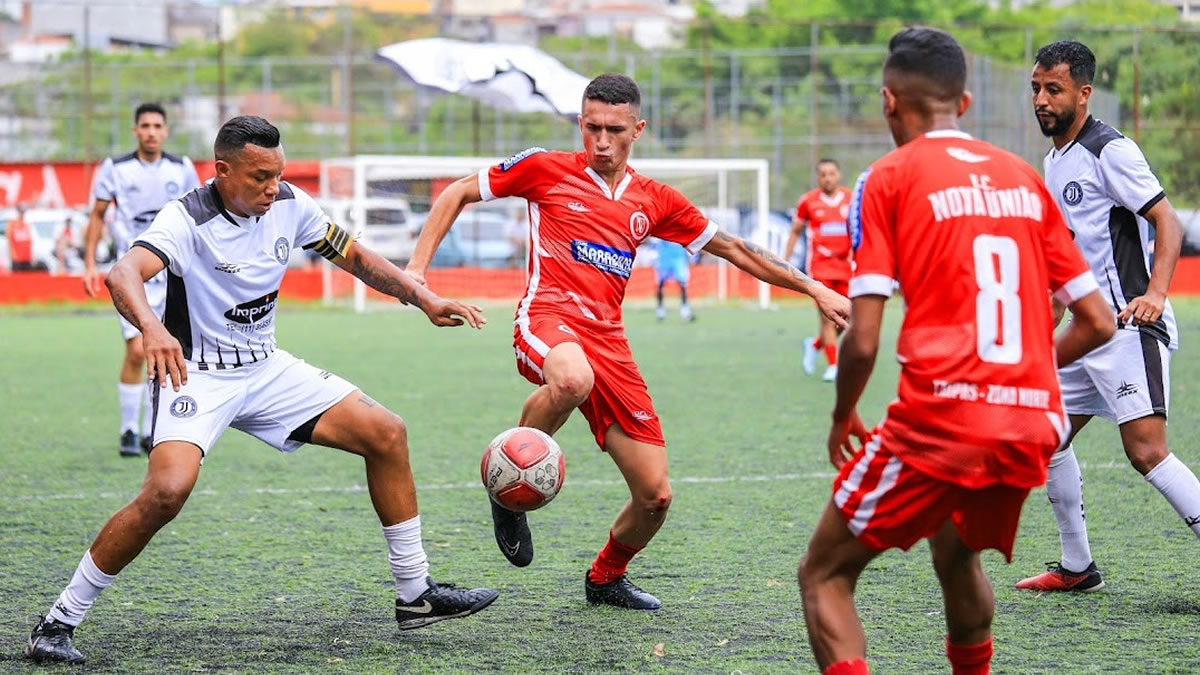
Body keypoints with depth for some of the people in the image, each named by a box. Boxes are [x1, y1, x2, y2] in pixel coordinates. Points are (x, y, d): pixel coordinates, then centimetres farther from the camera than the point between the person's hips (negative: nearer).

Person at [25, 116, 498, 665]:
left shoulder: (289, 206, -2)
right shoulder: (188, 220, -22)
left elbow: (354, 256, 13)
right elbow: (122, 274, -40)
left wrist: (425, 300, 3)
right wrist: (151, 327, -60)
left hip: (265, 368, 7)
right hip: (196, 374, -7)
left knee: (386, 434, -1)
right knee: (167, 491, -30)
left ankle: (415, 594, 10)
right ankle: (58, 623, -16)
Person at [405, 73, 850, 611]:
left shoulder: (654, 201, 15)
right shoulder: (545, 169, 5)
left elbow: (734, 249, 23)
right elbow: (457, 194, 12)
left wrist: (814, 289, 21)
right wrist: (417, 268, 0)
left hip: (608, 338, 4)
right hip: (548, 315, -4)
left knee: (654, 495, -1)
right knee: (573, 380, -44)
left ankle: (606, 577, 30)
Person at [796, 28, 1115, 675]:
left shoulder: (888, 179, 0)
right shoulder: (1024, 177, 14)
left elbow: (862, 341, -7)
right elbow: (1097, 323, 14)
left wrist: (842, 418, 11)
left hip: (939, 420, -6)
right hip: (1034, 424, 6)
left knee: (825, 576, 7)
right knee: (957, 556, 33)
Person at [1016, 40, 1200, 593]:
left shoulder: (1110, 151, -10)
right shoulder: (1054, 161, 17)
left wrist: (1154, 293, -30)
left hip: (1130, 325, -10)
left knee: (1146, 451, -19)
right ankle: (1077, 567, 23)